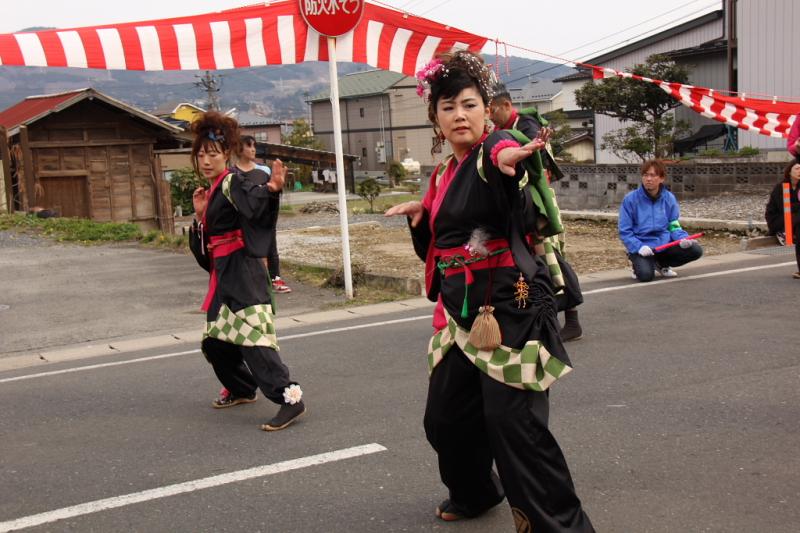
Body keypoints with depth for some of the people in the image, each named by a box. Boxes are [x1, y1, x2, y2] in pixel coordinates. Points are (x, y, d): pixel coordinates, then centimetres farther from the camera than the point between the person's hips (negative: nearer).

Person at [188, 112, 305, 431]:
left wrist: (271, 189, -54)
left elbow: (254, 202, -34)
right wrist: (200, 215, 2)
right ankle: (242, 389, 37)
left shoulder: (232, 183, -10)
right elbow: (203, 246, 17)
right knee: (215, 340, 18)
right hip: (224, 274, 9)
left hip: (243, 271, -9)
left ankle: (290, 398, -18)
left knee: (253, 337, -19)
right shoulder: (211, 193, 16)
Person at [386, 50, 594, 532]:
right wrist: (421, 212, 6)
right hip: (459, 311, 8)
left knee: (513, 420, -12)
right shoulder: (445, 173, 14)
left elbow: (503, 152, -37)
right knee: (445, 417, 14)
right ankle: (474, 494, 41)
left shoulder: (495, 148, -9)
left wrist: (503, 156, -60)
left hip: (508, 307, -8)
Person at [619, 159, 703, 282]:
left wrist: (683, 239, -14)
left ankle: (662, 264, 10)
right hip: (642, 247, -4)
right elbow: (625, 231, -6)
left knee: (696, 250, -16)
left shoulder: (669, 198, 3)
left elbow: (674, 226, 7)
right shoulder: (630, 199, -7)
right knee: (646, 275, -31)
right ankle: (639, 264, 8)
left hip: (665, 244, 4)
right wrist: (639, 247, -21)